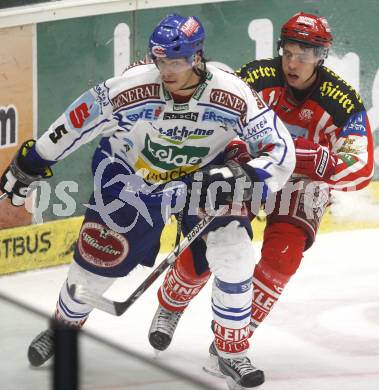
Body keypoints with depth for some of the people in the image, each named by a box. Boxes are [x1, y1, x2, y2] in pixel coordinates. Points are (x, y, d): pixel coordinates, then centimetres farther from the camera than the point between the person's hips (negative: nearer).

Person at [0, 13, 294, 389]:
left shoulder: (233, 96, -29)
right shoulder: (131, 88, -31)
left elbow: (280, 150, -23)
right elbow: (77, 120, -15)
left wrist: (244, 177, -42)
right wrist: (30, 164, -6)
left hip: (204, 176, 1)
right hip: (131, 176, -1)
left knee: (233, 252, -16)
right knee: (96, 258, 4)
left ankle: (232, 350, 3)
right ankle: (64, 327, 37)